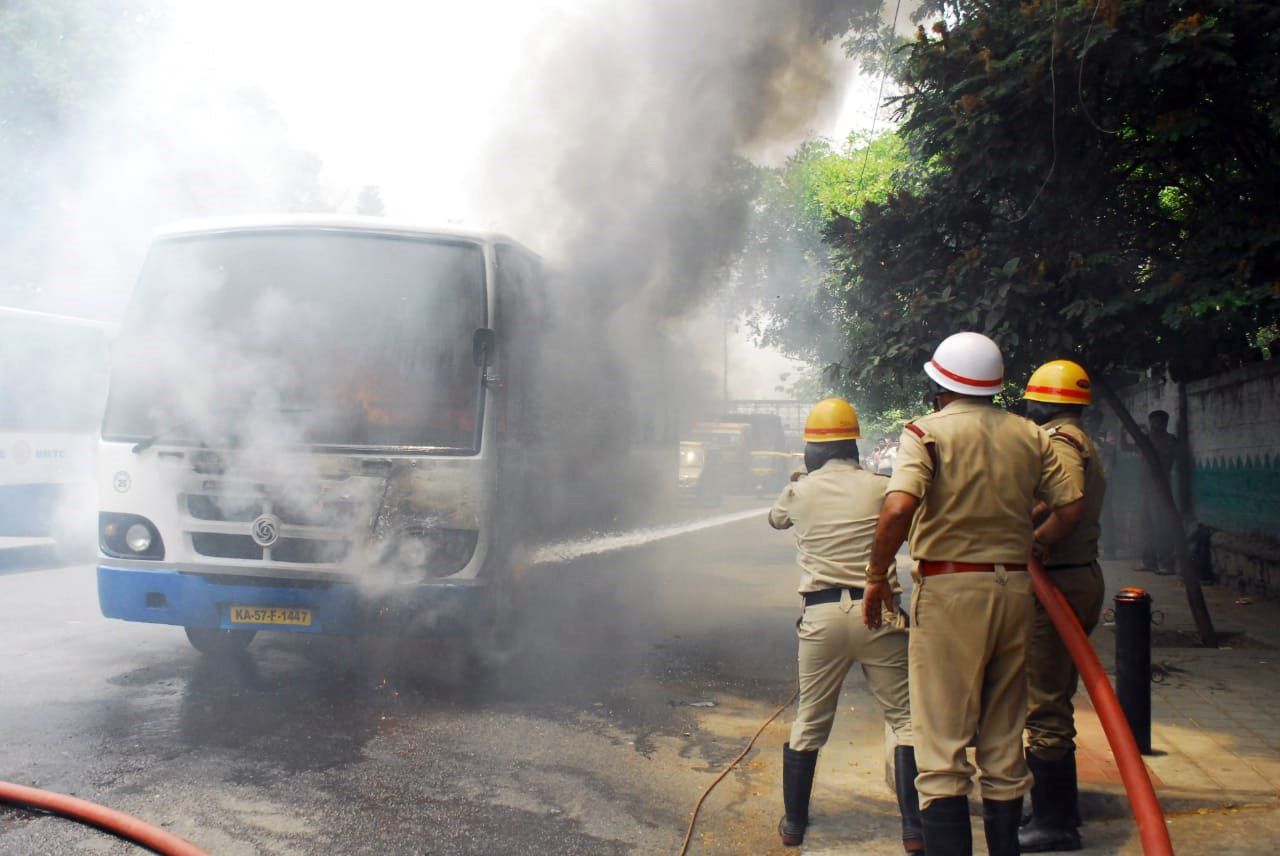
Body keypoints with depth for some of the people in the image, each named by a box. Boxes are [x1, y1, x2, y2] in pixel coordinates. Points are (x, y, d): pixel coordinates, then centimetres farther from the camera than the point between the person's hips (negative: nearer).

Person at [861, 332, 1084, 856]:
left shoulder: (928, 431, -6)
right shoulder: (1030, 436, 9)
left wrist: (876, 577, -10)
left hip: (949, 589, -5)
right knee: (1004, 741, 16)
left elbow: (899, 507, -21)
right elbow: (1070, 507, 8)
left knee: (941, 742, -3)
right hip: (1016, 588, 5)